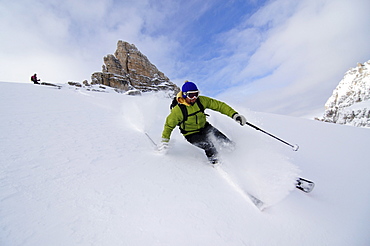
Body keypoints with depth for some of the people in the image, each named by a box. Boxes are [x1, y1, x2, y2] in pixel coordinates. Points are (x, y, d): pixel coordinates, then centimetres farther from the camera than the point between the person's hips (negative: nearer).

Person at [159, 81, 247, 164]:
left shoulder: (201, 100, -14)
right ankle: (214, 160, 5)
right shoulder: (178, 110, -21)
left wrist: (234, 115, -18)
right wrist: (164, 141, -14)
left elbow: (219, 105, -11)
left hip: (205, 127, 4)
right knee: (209, 146, -24)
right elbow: (169, 125, -8)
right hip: (191, 135, -4)